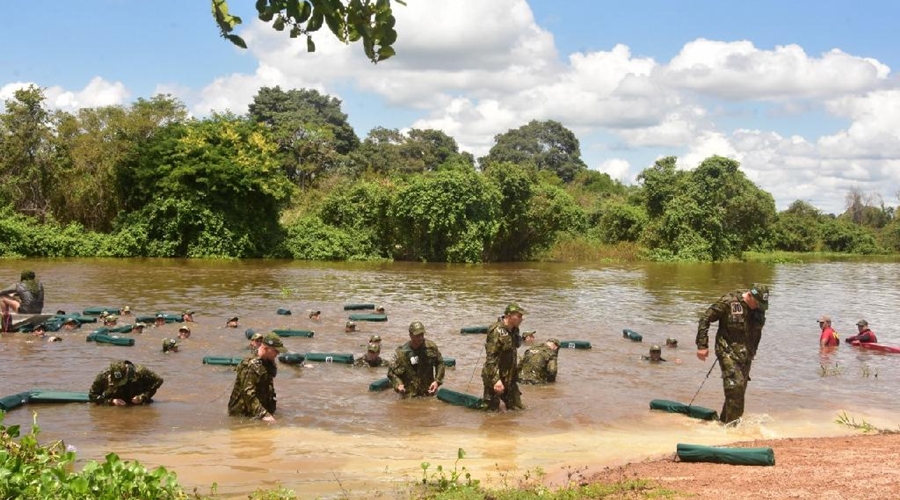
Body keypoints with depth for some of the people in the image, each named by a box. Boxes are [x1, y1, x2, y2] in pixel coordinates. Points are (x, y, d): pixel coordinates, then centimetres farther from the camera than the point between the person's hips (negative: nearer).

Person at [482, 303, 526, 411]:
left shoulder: (514, 330, 5)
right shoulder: (497, 331, -23)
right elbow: (490, 358, -27)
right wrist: (496, 380, -32)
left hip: (510, 377, 9)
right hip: (495, 377, -9)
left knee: (517, 409, 14)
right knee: (494, 412, 1)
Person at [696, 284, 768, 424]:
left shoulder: (759, 309, 4)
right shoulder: (728, 302, -14)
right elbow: (705, 319, -11)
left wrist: (752, 352, 22)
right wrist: (702, 345, -13)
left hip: (745, 354, 6)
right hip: (728, 351, -6)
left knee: (739, 389, 7)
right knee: (736, 386, -18)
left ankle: (724, 420, 20)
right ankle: (732, 423, -11)